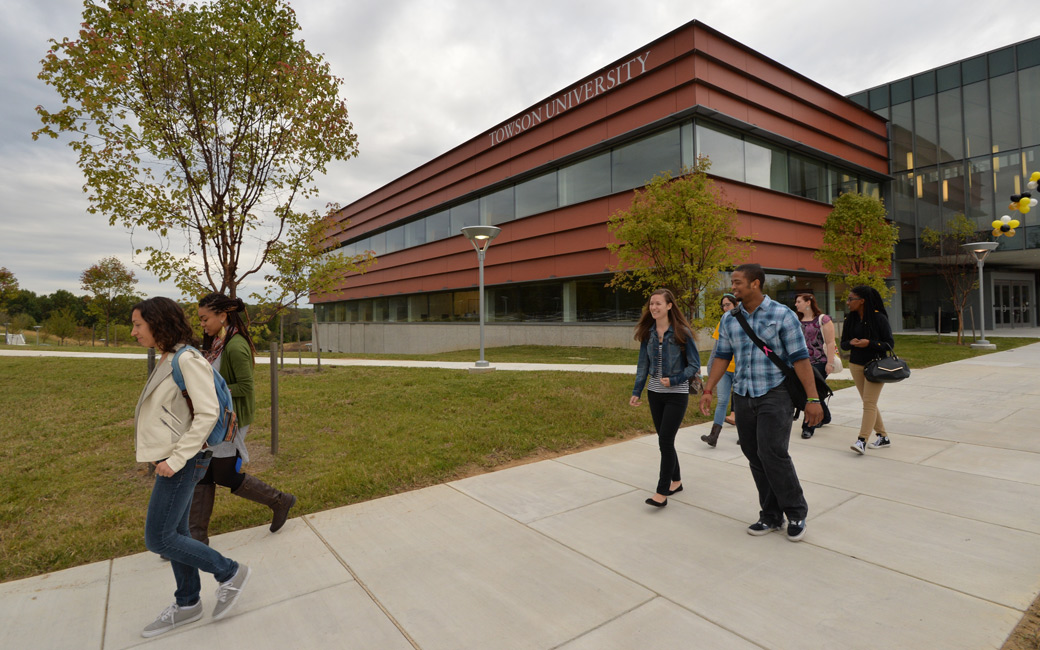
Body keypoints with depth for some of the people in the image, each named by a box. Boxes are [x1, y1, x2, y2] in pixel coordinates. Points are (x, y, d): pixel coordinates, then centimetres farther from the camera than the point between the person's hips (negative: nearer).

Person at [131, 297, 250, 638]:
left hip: (183, 462, -9)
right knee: (174, 534, 16)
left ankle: (229, 572, 13)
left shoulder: (188, 360, -18)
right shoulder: (167, 361, 10)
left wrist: (176, 459, -21)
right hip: (170, 460, 9)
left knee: (158, 539, -1)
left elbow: (207, 412, -22)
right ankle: (187, 604, 31)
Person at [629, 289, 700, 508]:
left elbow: (695, 364, -7)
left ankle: (662, 492, 1)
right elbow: (643, 364, 6)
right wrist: (637, 391, 2)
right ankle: (676, 481, 30)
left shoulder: (681, 332, -11)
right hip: (654, 393, 5)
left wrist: (674, 380, -18)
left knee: (665, 441, -7)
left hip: (677, 394, -5)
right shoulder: (647, 332, 2)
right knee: (664, 440, 12)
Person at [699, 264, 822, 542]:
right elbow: (722, 356, 11)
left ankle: (796, 513, 12)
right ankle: (771, 516, 22)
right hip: (743, 396, 5)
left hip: (775, 393, -5)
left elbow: (799, 358, -8)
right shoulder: (729, 319, 7)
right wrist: (708, 390, 5)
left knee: (773, 453, -11)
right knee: (754, 457, 7)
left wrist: (813, 398, -11)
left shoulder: (782, 315, -6)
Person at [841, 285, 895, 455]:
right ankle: (883, 437, 24)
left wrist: (869, 343, -23)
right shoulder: (850, 319, 5)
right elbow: (843, 344, 8)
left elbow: (890, 344, -9)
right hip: (856, 365, 6)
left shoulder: (879, 318, -11)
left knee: (869, 402, -9)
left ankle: (862, 441, -12)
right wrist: (851, 343, -14)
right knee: (868, 403, 11)